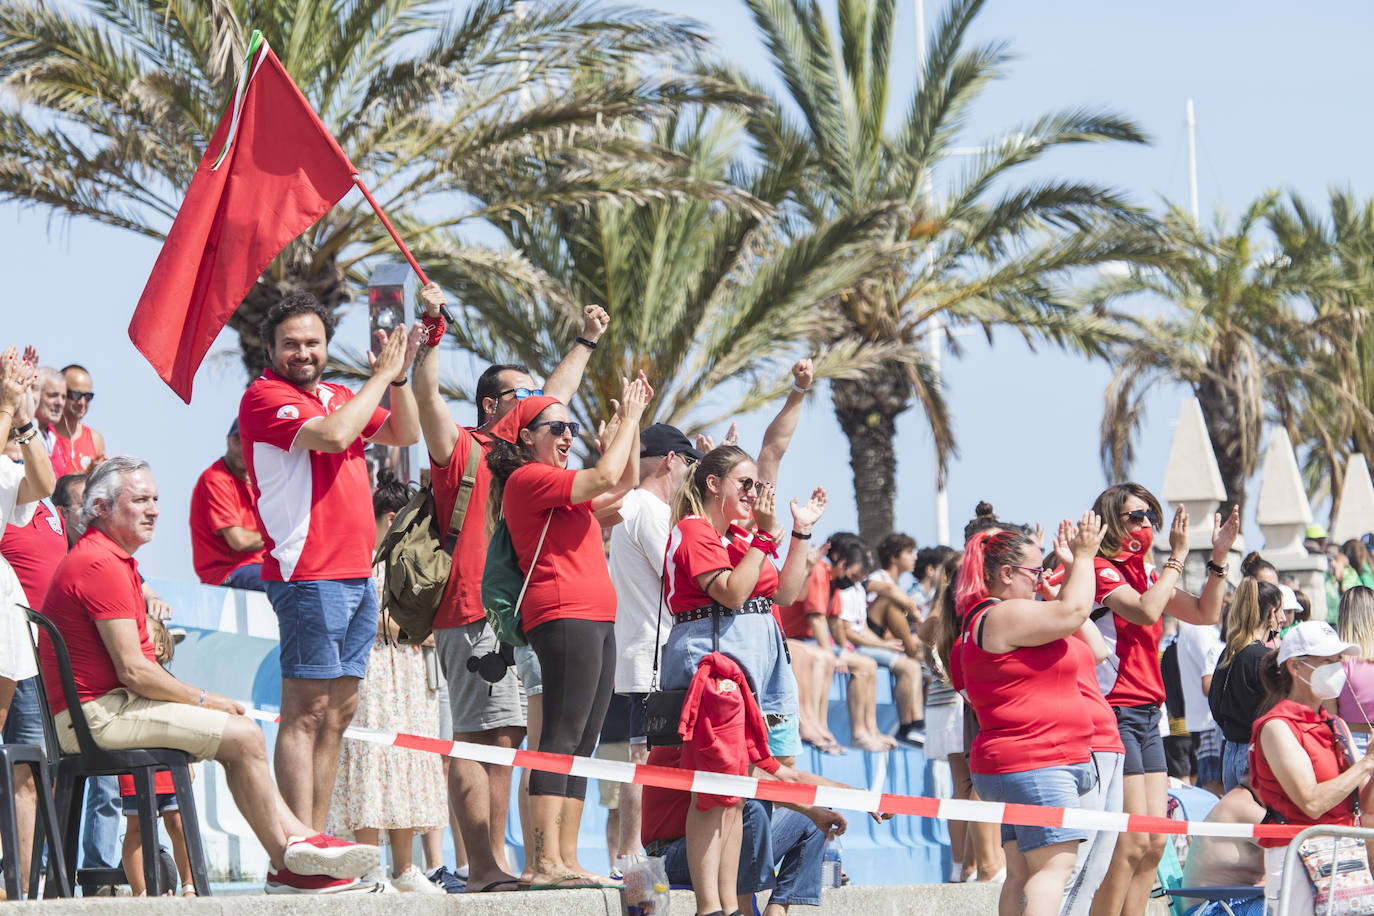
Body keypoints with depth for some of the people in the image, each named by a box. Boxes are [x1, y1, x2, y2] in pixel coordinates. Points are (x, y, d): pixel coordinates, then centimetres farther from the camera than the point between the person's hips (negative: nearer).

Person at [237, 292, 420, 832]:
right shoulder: (264, 396, -6)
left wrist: (399, 377, 8)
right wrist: (382, 376, -10)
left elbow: (405, 435, 24)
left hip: (357, 575, 9)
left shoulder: (337, 396, 20)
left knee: (338, 712, 8)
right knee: (306, 712, -11)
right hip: (309, 575, -9)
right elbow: (333, 435, -20)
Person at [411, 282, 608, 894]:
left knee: (503, 739, 8)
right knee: (480, 739, -13)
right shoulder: (462, 449, 1)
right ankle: (481, 870, -18)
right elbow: (427, 396, -14)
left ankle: (496, 861, 10)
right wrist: (432, 330, -20)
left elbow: (559, 393, 39)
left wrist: (586, 342, 48)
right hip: (475, 616, -9)